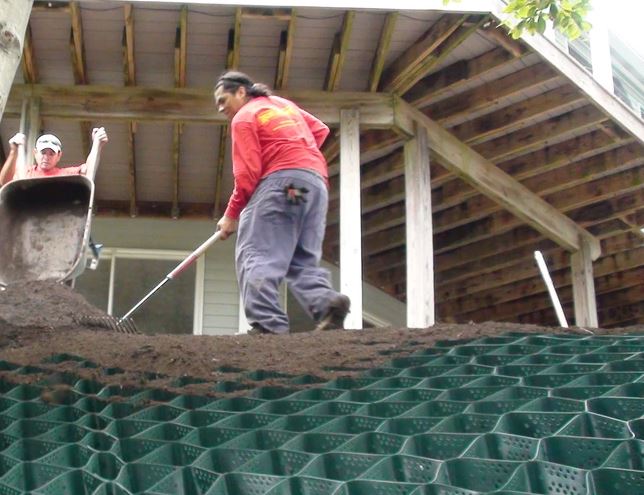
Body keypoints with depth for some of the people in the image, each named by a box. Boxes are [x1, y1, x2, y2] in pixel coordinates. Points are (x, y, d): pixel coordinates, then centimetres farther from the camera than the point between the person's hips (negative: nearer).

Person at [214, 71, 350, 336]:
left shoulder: (244, 117, 4)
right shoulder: (283, 104, 27)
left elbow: (247, 173, -5)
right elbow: (320, 130, 29)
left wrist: (231, 215, 2)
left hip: (281, 180, -8)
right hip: (317, 181, 8)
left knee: (258, 255, -9)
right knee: (304, 260, 8)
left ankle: (267, 324, -24)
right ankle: (326, 302, -18)